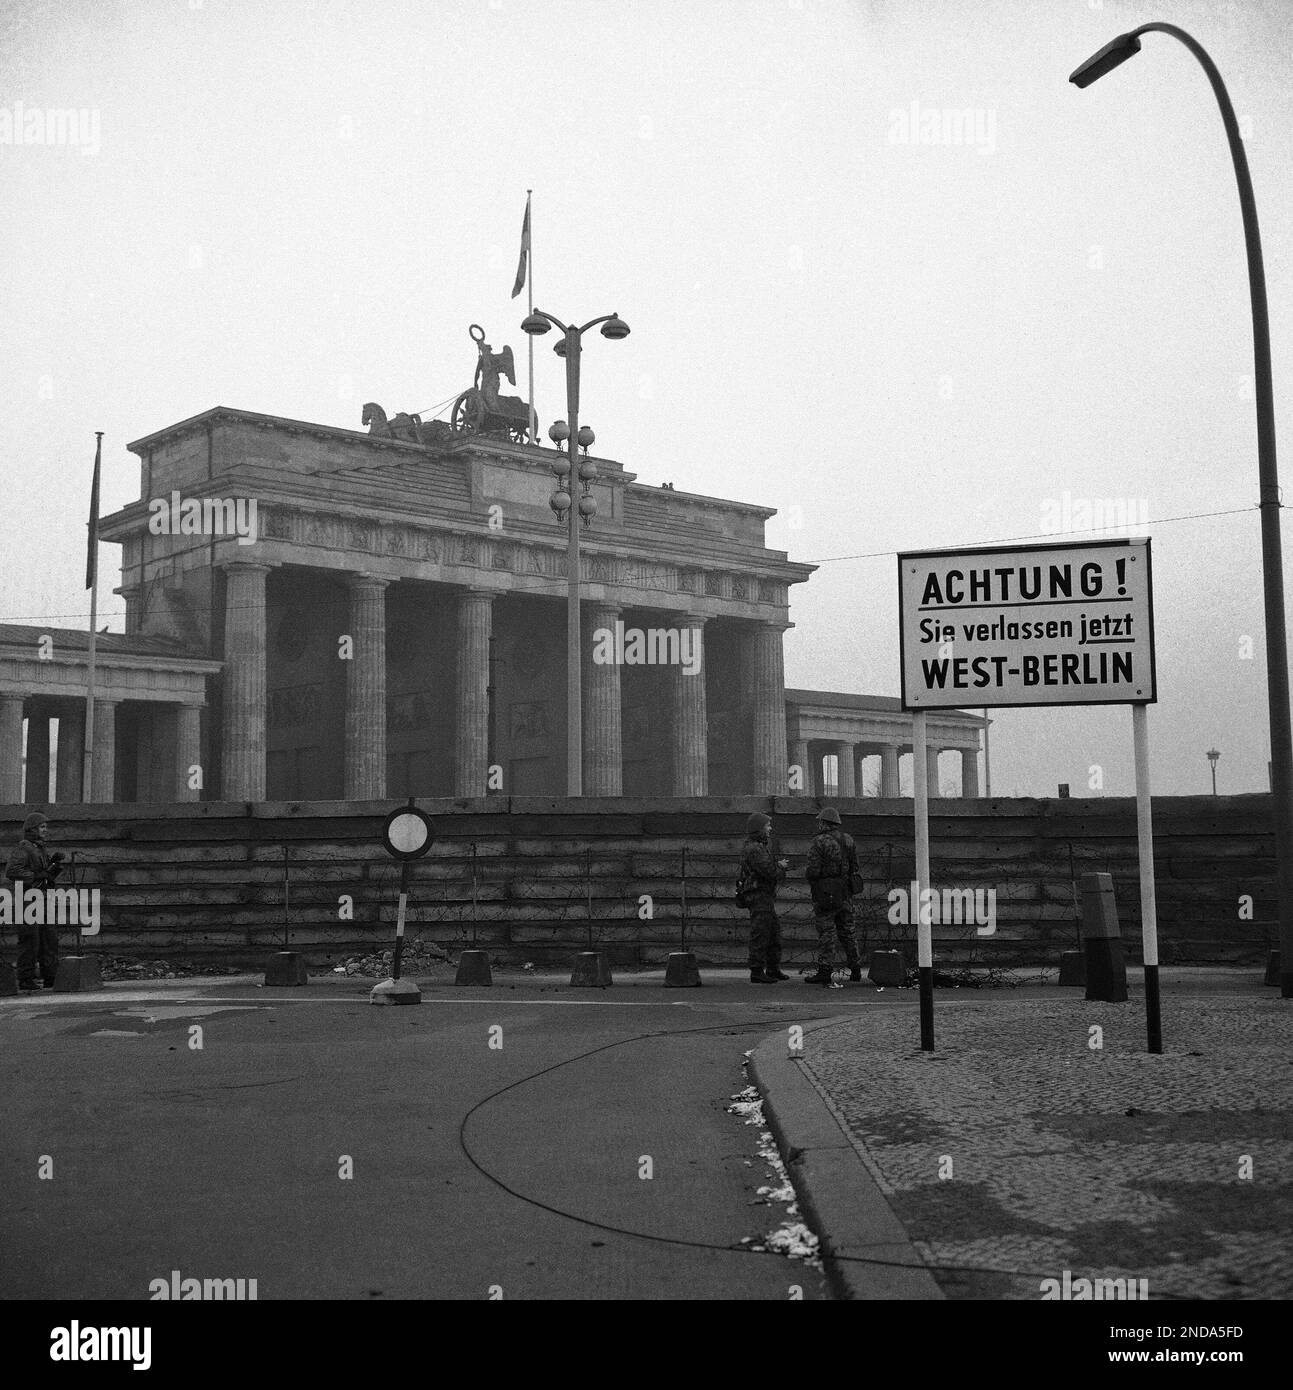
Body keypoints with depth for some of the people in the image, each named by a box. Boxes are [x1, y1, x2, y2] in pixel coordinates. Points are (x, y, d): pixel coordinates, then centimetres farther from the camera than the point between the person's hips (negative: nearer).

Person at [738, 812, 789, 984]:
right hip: (758, 895, -11)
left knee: (774, 932, 16)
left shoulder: (761, 846, 18)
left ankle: (773, 969, 24)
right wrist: (781, 867, -4)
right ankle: (757, 973, -5)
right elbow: (770, 872, -23)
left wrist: (778, 865, 3)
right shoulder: (754, 849, -18)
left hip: (766, 897, 11)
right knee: (760, 935, -8)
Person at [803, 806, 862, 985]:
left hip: (825, 894, -6)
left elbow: (813, 870, -17)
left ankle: (824, 971, -3)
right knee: (847, 931, 14)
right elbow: (854, 867, 11)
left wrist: (807, 872, 4)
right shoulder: (848, 840, 7)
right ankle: (855, 969, 18)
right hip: (845, 893, 6)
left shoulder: (820, 842, -13)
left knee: (826, 932, -3)